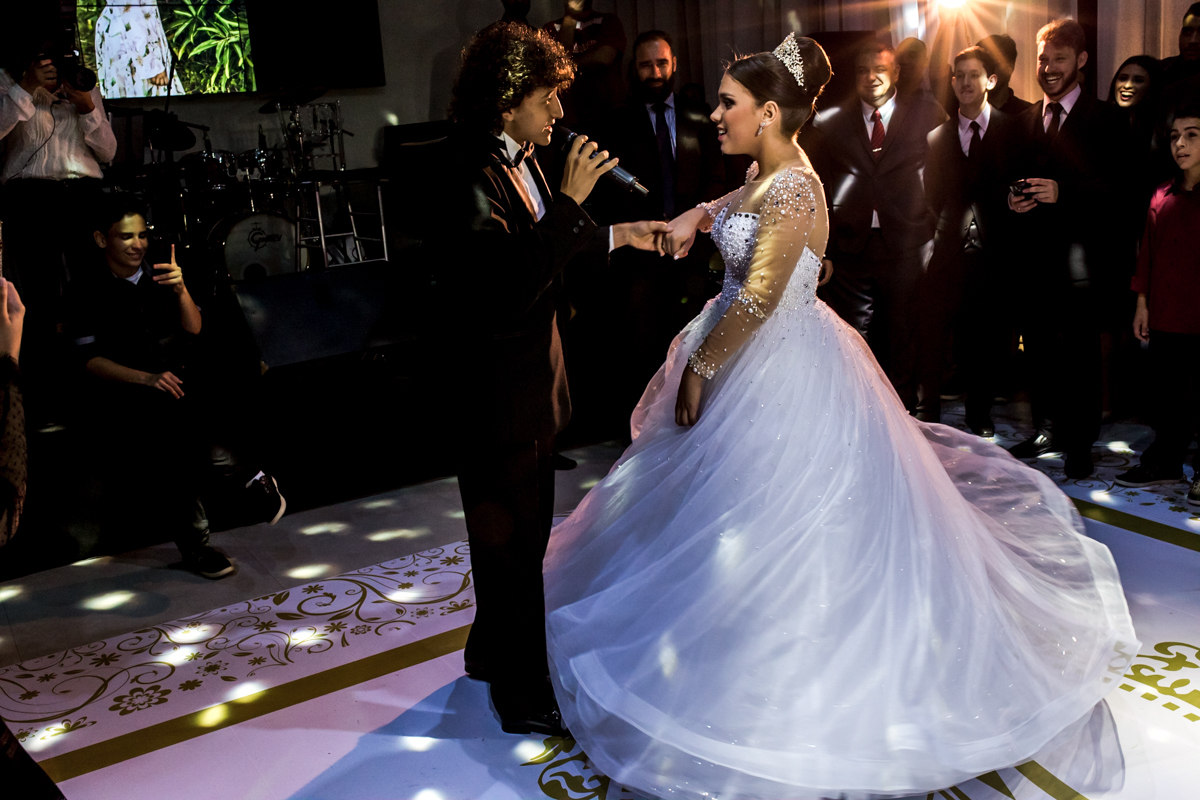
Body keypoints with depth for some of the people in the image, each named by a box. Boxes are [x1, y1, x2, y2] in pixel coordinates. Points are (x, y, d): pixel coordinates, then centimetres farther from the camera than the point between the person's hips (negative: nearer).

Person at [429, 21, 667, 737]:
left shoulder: (523, 163, 6)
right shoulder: (469, 179, -23)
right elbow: (511, 288, -33)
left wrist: (618, 236, 8)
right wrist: (571, 198, -29)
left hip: (534, 380, 10)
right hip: (498, 391, -10)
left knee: (525, 532, 24)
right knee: (511, 539, 6)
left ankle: (493, 649, 45)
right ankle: (524, 696, 25)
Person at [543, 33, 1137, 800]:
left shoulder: (791, 190, -22)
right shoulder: (767, 174, 6)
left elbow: (757, 300, -27)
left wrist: (698, 371, -18)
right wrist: (702, 213, 9)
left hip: (781, 377, -10)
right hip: (758, 365, 10)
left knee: (769, 526, 2)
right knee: (739, 513, 22)